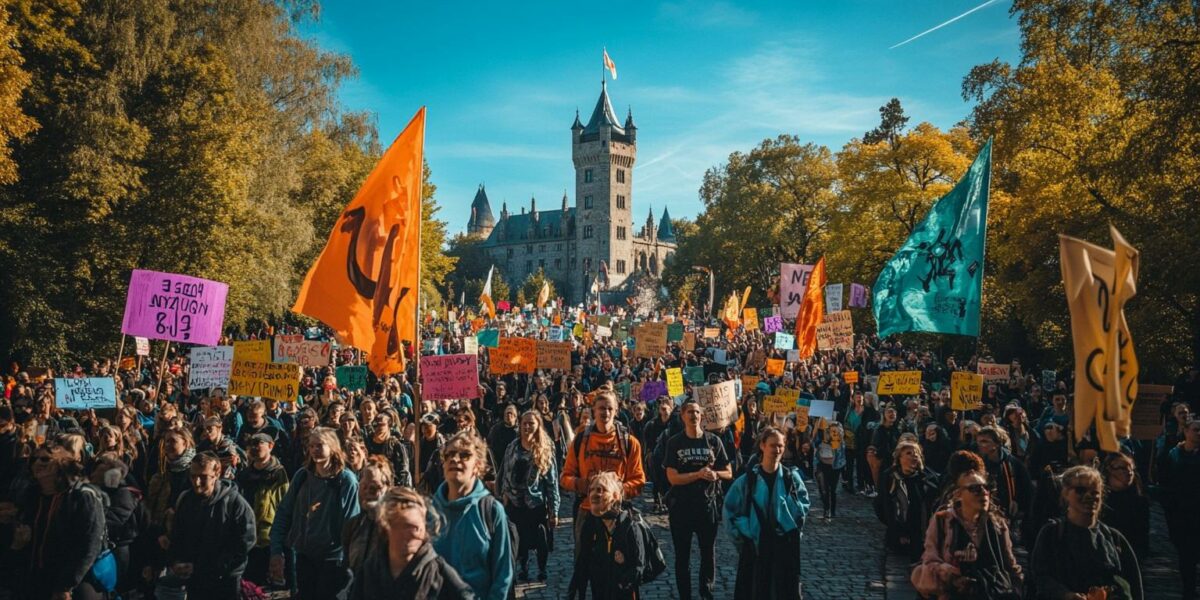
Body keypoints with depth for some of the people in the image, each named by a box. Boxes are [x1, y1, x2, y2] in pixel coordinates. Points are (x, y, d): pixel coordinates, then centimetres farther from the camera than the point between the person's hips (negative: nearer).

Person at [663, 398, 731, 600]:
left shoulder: (713, 441, 0)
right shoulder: (674, 443, -4)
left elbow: (728, 473, 4)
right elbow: (673, 478, -11)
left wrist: (715, 474, -17)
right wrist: (699, 474, -23)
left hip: (708, 505, 1)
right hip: (681, 507, -1)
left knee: (709, 553, 12)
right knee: (682, 556, 10)